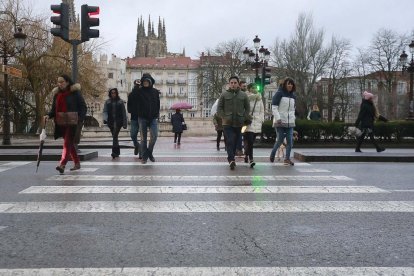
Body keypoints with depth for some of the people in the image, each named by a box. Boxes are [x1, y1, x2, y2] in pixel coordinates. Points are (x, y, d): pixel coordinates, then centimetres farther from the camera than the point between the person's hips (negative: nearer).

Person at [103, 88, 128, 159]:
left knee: (115, 136, -17)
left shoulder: (120, 102, 4)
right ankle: (117, 152, 22)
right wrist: (105, 118, -17)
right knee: (114, 136, 11)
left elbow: (124, 113, 4)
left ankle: (114, 152, -22)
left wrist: (124, 123, 0)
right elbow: (105, 111, 4)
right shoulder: (107, 102, 10)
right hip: (110, 121, 3)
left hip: (118, 121, -3)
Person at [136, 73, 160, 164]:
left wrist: (157, 115, 5)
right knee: (143, 138, 3)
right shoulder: (139, 91, 1)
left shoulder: (155, 92, 8)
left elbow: (158, 104, 11)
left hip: (153, 118, 2)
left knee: (154, 136, -10)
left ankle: (150, 152, 13)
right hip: (142, 118, -1)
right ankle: (144, 156, 12)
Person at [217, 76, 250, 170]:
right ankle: (231, 160, -19)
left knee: (235, 142, 9)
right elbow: (219, 108, 3)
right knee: (230, 141, -14)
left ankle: (231, 159, 23)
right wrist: (224, 117, -9)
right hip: (227, 123, -2)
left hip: (239, 123, 2)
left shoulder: (243, 95, 7)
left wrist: (244, 118, -2)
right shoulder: (224, 94, 2)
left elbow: (247, 108, 12)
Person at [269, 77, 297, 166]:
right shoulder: (279, 94, -4)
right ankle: (272, 154, 20)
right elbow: (274, 107, -9)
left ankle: (287, 158, 5)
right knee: (279, 140, -3)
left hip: (290, 122, 5)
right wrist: (278, 118, -17)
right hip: (280, 122, -5)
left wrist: (293, 117, 13)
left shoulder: (293, 96, 15)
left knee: (290, 141, -2)